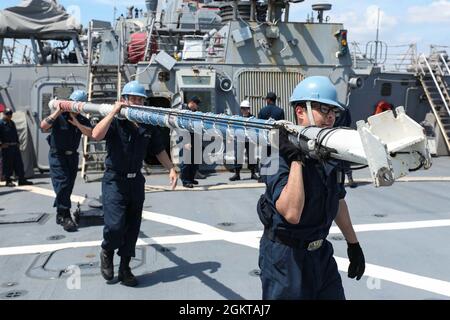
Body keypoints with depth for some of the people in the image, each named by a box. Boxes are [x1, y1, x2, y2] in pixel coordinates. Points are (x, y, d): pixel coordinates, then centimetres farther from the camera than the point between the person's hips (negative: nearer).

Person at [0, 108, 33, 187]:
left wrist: (17, 143, 15)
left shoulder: (12, 123, 17)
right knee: (7, 165, -2)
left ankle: (22, 180, 11)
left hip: (15, 147, 7)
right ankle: (8, 181, 7)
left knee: (19, 163, 7)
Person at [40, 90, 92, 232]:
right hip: (57, 155, -5)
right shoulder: (58, 116, -9)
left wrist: (77, 123, -26)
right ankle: (65, 217, -14)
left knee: (69, 185, 8)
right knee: (62, 184, -13)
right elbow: (43, 126, -26)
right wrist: (57, 111, -27)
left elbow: (90, 133, -15)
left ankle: (60, 214, 21)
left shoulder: (82, 120, 2)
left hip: (72, 155, 5)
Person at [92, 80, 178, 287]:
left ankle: (124, 268, 23)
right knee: (115, 225, -13)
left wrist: (171, 168, 0)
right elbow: (96, 135, -27)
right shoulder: (115, 122, -8)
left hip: (136, 181, 5)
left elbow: (159, 150, 13)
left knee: (133, 227, 8)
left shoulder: (148, 127, 5)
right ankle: (107, 253, 20)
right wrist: (114, 111, -24)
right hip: (114, 180, -4)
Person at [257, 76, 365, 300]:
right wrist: (296, 160, -32)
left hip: (321, 252, 7)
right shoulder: (281, 157, -20)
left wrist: (353, 244, 22)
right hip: (286, 257, -7)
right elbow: (292, 213, -33)